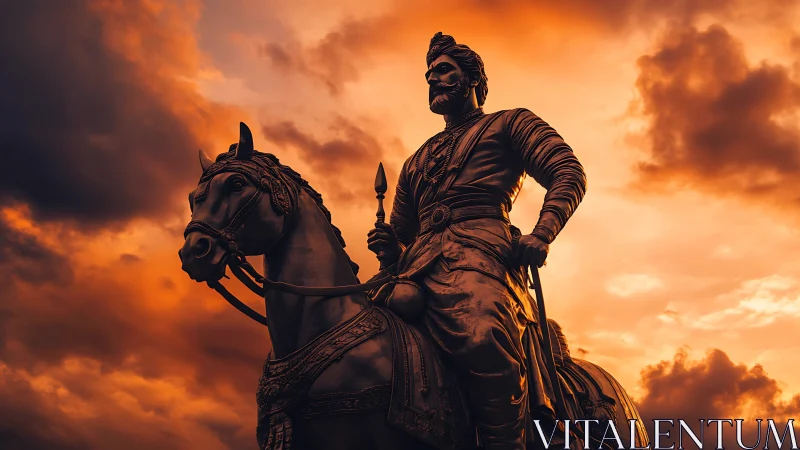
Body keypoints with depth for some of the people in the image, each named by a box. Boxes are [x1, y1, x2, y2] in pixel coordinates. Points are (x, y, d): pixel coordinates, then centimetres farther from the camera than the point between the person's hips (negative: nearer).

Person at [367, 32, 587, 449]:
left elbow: (569, 174, 8)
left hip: (479, 251, -5)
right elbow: (401, 231, 36)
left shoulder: (510, 123, 23)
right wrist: (388, 247, 10)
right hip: (417, 269, 6)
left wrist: (541, 235, -11)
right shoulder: (416, 162, 38)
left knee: (485, 339, -38)